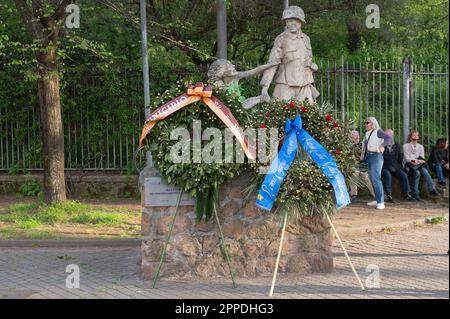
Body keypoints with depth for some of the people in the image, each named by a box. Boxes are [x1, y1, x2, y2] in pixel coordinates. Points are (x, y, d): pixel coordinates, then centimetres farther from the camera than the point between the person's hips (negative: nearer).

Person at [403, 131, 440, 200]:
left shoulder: (421, 147, 14)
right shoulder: (406, 146, 2)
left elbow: (422, 159, 7)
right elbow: (407, 159, -8)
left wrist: (416, 161, -14)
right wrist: (418, 161, -17)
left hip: (419, 165, 3)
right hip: (409, 166, -3)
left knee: (424, 170, -32)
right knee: (417, 173, -35)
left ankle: (432, 189, -40)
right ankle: (416, 193, -32)